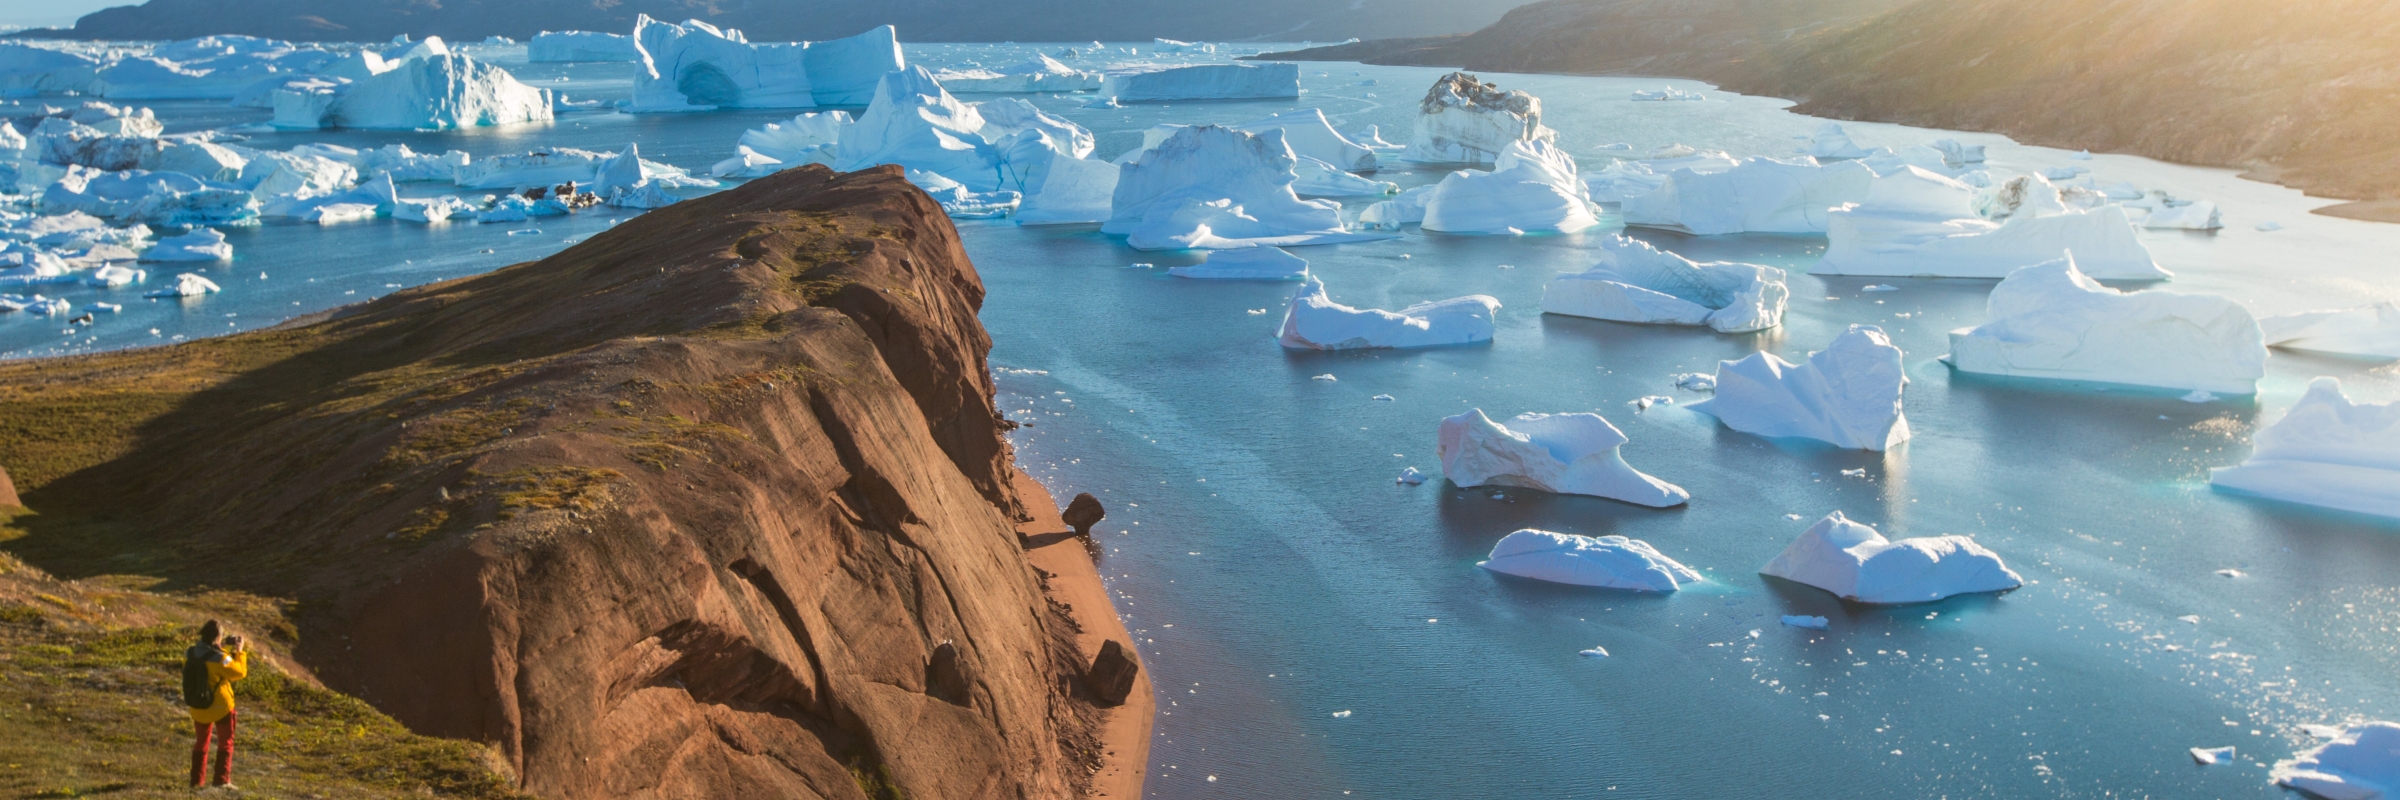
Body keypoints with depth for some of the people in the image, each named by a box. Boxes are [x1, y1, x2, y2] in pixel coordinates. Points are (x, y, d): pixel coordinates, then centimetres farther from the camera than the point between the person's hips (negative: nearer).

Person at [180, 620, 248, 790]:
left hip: (198, 708, 5)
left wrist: (220, 649, 11)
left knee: (201, 743, 21)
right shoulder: (219, 658, -23)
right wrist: (240, 652, -1)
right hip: (220, 707, -5)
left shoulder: (189, 654, -7)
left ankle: (196, 781, 20)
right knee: (226, 742, 10)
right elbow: (239, 672, -11)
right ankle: (222, 779, 3)